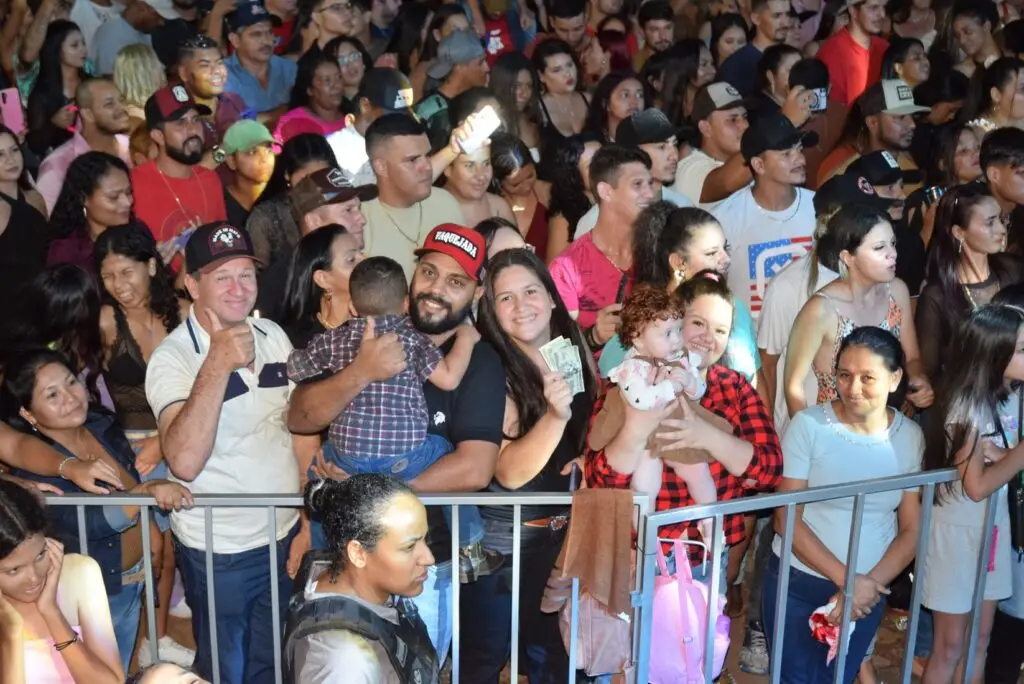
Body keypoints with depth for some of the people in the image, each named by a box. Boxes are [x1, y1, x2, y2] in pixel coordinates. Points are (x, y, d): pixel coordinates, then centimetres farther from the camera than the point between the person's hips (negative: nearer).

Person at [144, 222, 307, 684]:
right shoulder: (173, 357, -17)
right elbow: (184, 462, -31)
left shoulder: (274, 337, 0)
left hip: (284, 537, 5)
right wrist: (218, 364, -33)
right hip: (218, 553, -5)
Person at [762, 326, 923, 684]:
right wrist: (845, 578, -16)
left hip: (867, 590, 2)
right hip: (797, 583, -2)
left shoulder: (911, 437, -4)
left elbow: (912, 530, -1)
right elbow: (786, 518, -13)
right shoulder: (808, 425, -13)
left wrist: (868, 584, -14)